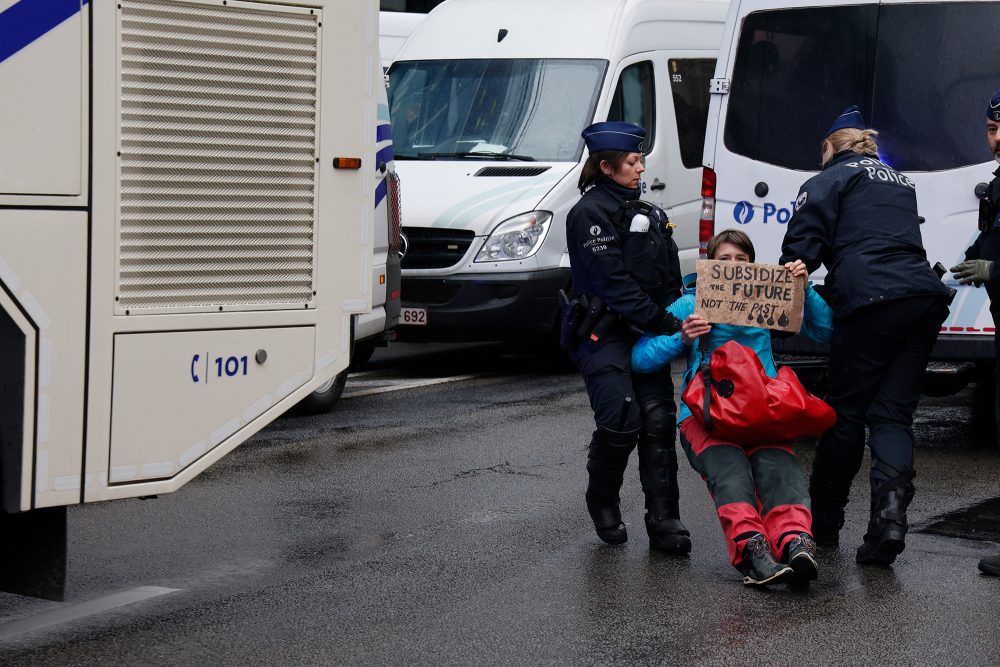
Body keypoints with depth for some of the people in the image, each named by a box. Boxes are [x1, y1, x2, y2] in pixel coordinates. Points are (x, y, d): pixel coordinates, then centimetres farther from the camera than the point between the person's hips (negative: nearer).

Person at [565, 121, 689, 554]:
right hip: (603, 335, -7)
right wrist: (668, 324, -18)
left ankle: (664, 524, -4)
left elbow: (670, 282, 20)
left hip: (645, 335, 7)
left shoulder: (649, 215, 19)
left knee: (658, 419, -5)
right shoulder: (590, 213, -7)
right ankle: (602, 503, 8)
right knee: (622, 420, -17)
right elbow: (614, 283, -15)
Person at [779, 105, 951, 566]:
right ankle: (890, 509, -19)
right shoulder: (900, 182, 30)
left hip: (871, 302, -5)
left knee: (846, 412, 4)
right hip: (925, 298, 6)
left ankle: (824, 523, 13)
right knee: (893, 413, 4)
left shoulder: (831, 179, 10)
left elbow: (803, 243, -4)